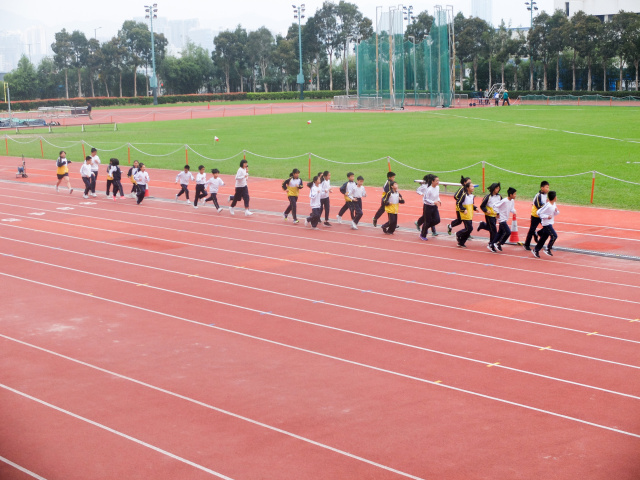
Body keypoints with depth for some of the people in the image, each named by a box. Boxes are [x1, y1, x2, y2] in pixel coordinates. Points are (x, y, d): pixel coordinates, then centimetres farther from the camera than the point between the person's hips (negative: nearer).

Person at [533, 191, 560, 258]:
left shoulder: (554, 204, 5)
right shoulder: (547, 206, -22)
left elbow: (556, 213, 17)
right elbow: (539, 212, -19)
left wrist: (556, 211, -5)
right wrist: (547, 216, -24)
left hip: (550, 223, 9)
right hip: (546, 224, -9)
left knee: (544, 237, 12)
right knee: (554, 236, -12)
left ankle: (536, 250, 21)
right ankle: (547, 249, 0)